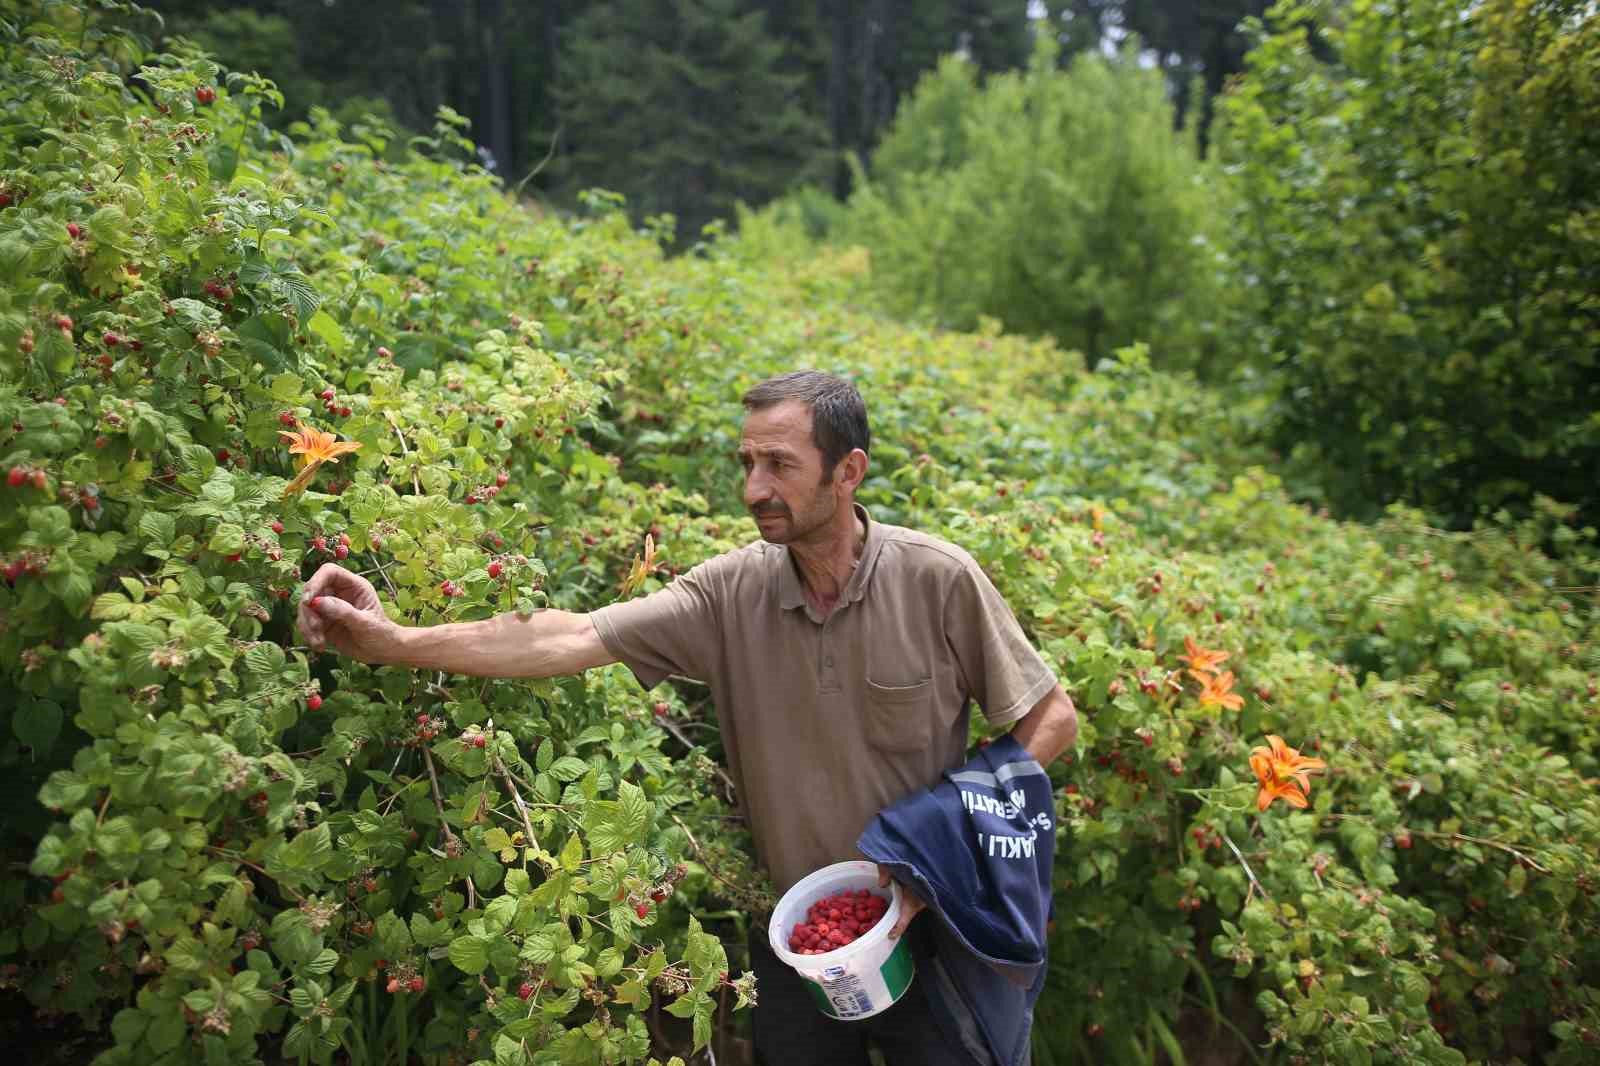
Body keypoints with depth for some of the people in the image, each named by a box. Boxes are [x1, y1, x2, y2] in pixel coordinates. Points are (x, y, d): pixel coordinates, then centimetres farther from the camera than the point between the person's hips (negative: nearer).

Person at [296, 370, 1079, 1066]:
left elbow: (1051, 719, -9)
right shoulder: (731, 592, -11)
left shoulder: (939, 580, -17)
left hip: (925, 932, -2)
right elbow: (573, 638, -19)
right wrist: (396, 642, -29)